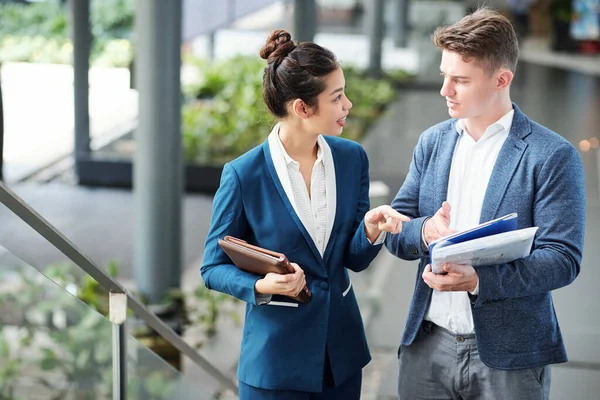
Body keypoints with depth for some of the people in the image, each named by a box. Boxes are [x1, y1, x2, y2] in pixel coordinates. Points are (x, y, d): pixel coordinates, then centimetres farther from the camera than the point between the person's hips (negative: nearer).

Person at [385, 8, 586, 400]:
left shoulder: (554, 157, -9)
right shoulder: (432, 142, 7)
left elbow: (563, 258, -13)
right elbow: (394, 233, 8)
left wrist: (479, 279, -25)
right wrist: (424, 232, -15)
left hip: (508, 356, -4)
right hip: (428, 345, 4)